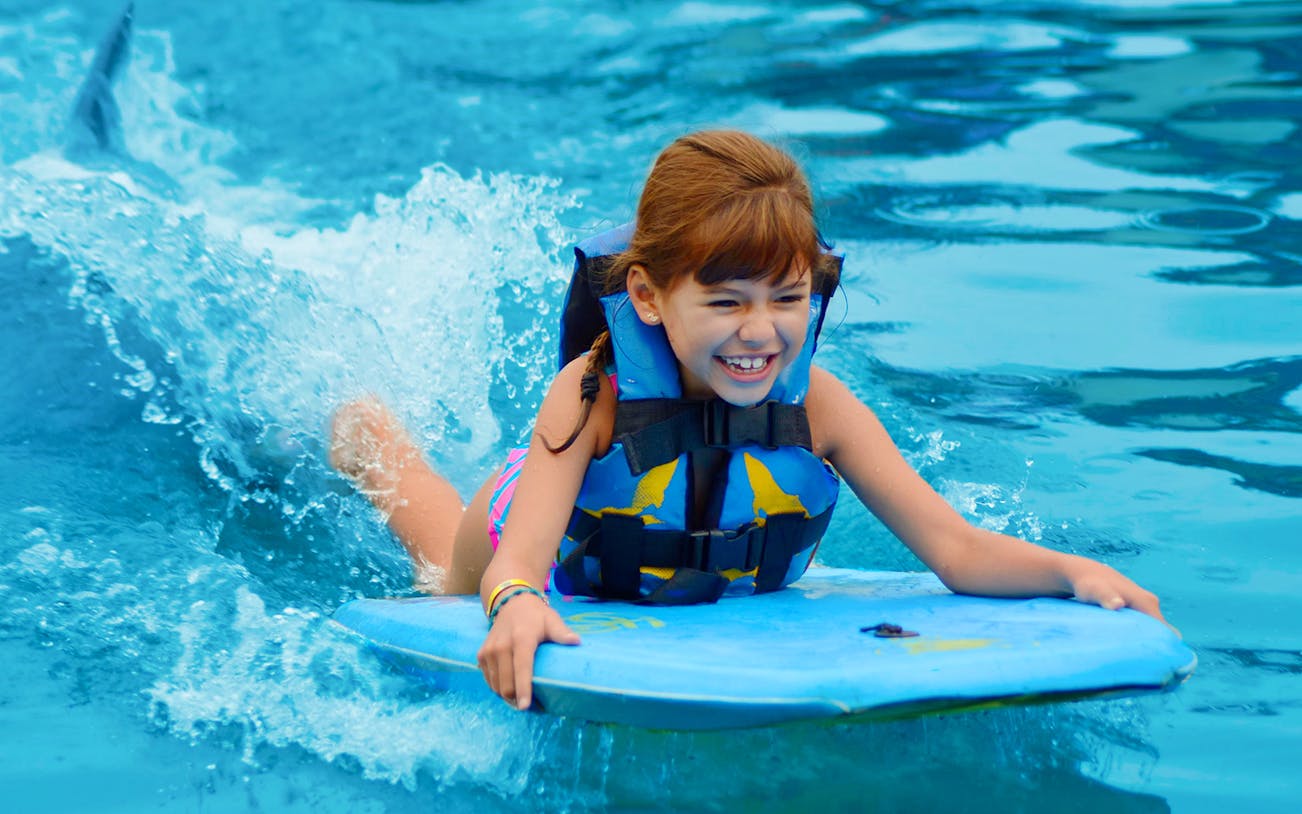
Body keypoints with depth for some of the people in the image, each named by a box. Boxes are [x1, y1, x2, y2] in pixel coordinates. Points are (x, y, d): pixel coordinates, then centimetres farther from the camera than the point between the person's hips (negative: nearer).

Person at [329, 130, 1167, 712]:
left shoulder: (817, 407, -36)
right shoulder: (592, 395, -43)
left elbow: (956, 549, -38)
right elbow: (520, 559, -53)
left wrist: (1070, 569, -55)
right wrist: (516, 606, -76)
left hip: (717, 591, 2)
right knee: (453, 575, 33)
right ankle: (368, 432, 58)